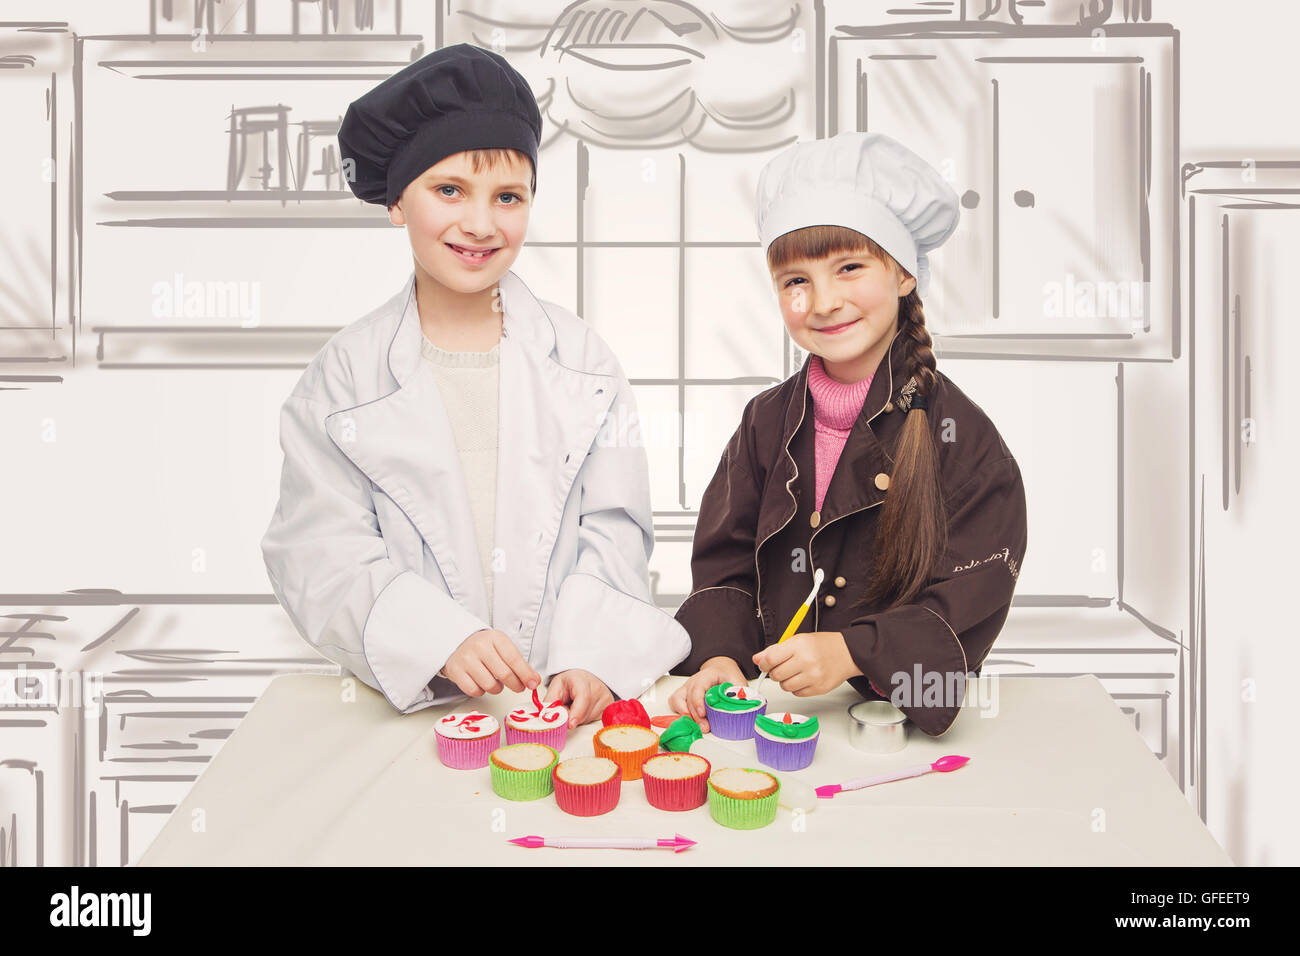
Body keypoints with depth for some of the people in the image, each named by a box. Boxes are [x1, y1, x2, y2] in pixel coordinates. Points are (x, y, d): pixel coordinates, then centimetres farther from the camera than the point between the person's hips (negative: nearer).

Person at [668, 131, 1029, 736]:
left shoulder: (959, 434, -5)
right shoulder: (767, 420, 8)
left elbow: (967, 606, -9)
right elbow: (726, 566, 8)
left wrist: (853, 652, -23)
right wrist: (719, 657, -11)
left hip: (902, 718, -2)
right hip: (769, 706, 3)